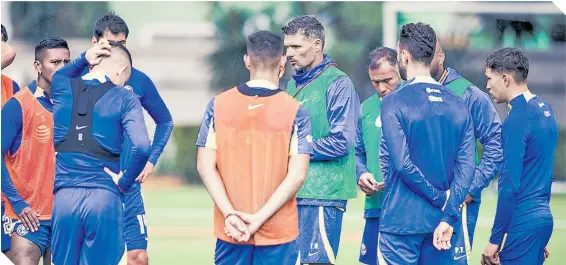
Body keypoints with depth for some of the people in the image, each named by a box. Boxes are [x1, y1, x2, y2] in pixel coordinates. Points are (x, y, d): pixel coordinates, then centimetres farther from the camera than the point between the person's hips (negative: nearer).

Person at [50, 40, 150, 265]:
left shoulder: (62, 89, 8)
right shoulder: (124, 99, -3)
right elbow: (141, 147, -17)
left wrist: (83, 59, 23)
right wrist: (124, 183, -3)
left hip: (64, 197, 3)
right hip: (104, 196, -3)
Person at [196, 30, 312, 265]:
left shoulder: (218, 105, 1)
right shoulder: (295, 112, -6)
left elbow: (206, 166, -4)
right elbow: (297, 175, -12)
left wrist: (230, 214, -8)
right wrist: (259, 218, -12)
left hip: (230, 230, 2)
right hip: (279, 232, -2)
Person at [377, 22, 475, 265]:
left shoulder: (393, 103, -8)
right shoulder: (458, 106, 7)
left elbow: (402, 163, -16)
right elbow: (466, 166, -2)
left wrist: (440, 198, -7)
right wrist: (448, 216, -7)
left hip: (401, 222, -5)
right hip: (439, 220, 5)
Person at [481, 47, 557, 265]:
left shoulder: (516, 120, -14)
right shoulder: (545, 110, 13)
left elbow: (509, 185, -16)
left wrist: (495, 239, -12)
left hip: (523, 222, -9)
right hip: (542, 217, 9)